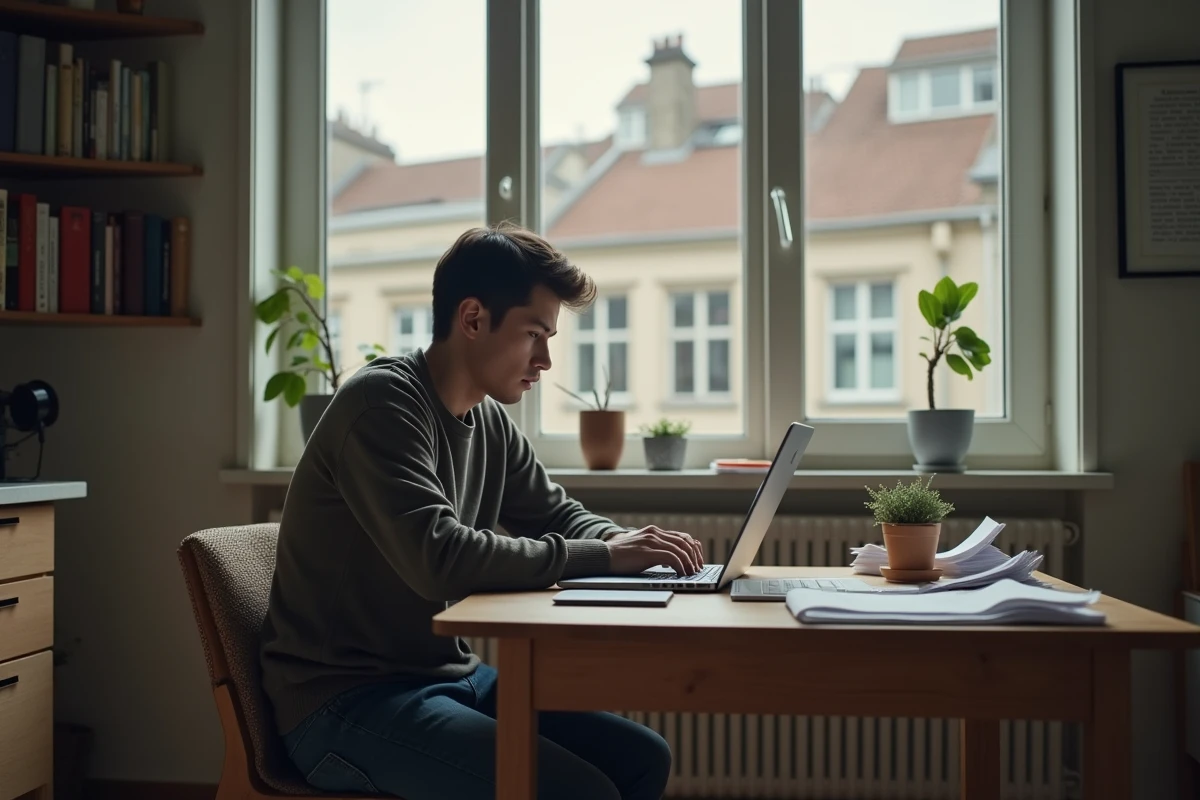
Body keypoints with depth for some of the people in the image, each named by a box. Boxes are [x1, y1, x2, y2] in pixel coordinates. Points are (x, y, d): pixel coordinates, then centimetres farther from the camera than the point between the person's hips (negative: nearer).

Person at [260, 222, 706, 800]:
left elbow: (558, 516, 17)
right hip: (346, 702, -8)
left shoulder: (490, 422, 6)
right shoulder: (381, 404, -19)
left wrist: (630, 545, -6)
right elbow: (440, 561, -31)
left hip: (447, 677, 8)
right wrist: (601, 557, -23)